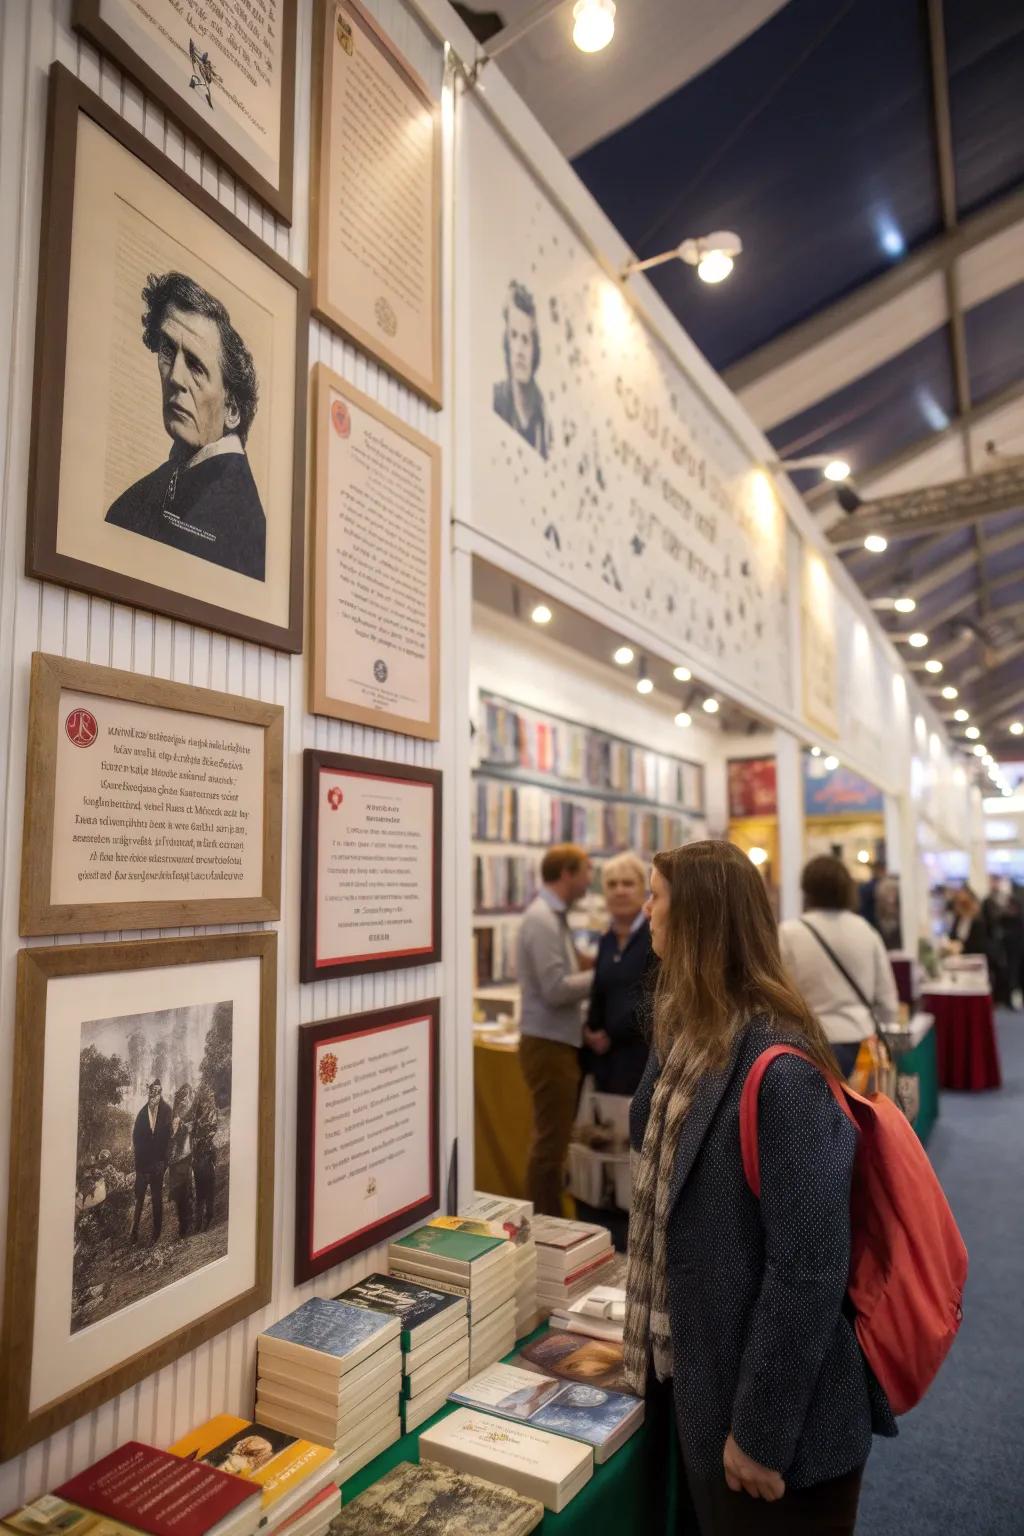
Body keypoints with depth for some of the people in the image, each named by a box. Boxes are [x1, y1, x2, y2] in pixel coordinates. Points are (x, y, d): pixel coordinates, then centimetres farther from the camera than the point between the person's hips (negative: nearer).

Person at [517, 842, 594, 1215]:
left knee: (555, 1138, 18)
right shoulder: (542, 919, -18)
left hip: (559, 1042, 10)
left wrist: (591, 966, 3)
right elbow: (556, 989, -23)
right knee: (550, 1142, 0)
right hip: (548, 1044, -10)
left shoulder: (554, 916, 12)